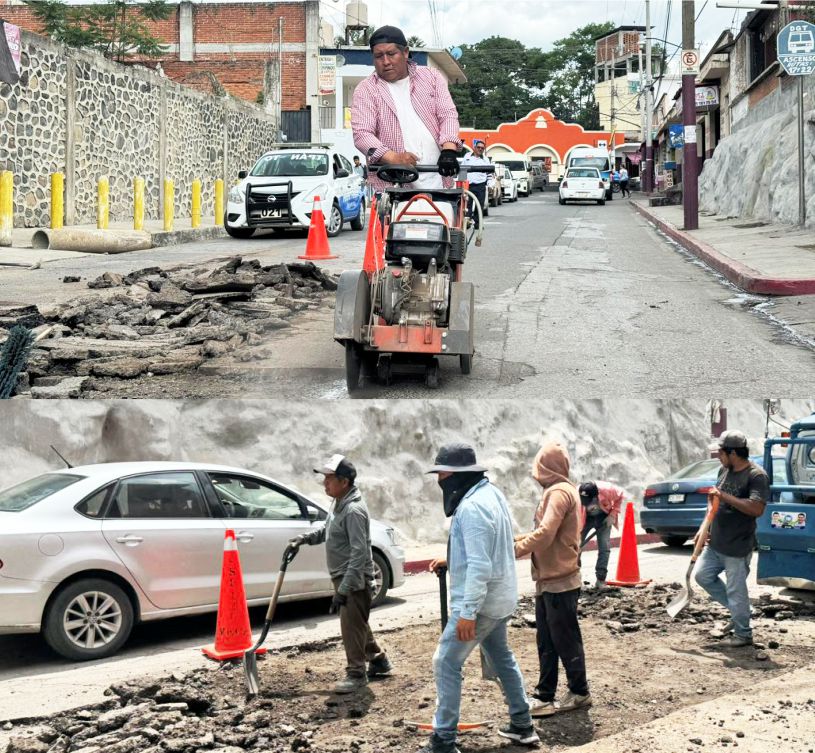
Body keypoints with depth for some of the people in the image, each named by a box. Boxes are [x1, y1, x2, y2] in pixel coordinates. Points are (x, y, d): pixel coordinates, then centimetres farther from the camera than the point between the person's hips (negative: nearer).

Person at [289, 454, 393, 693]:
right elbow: (328, 530, 27)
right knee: (357, 623, 19)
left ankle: (356, 674, 6)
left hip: (354, 579, -10)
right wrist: (306, 538, 9)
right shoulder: (339, 503, 7)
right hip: (343, 576, 10)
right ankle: (378, 660, 33)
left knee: (352, 626, -4)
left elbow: (359, 553, -27)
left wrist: (344, 590, -29)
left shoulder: (354, 510, -24)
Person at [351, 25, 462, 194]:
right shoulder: (366, 90, 5)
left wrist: (449, 150, -16)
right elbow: (362, 134, -6)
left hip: (436, 180, 3)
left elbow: (448, 114, 5)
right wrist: (393, 158, -25)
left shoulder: (431, 76, 14)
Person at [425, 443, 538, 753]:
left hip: (480, 602, -10)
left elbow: (480, 566, -28)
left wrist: (467, 612, -27)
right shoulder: (491, 493, 8)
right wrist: (451, 560, 16)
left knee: (446, 664, -3)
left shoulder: (471, 507, -24)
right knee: (502, 658, 22)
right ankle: (522, 726, 31)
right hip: (499, 598, 10)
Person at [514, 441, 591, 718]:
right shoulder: (560, 490, 16)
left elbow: (545, 535, -24)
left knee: (565, 640, 0)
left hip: (559, 582, -10)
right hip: (548, 580, 10)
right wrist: (520, 539, 7)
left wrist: (515, 549, -15)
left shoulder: (558, 492, -17)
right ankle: (545, 696, 15)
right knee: (547, 643, 11)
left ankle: (579, 693, 10)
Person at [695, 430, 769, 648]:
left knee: (736, 591, -1)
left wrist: (724, 496, -28)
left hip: (737, 548, -9)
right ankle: (736, 612, 27)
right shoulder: (724, 471, 8)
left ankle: (743, 634, 15)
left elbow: (757, 509, -31)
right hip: (715, 543, 9)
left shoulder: (756, 476, -18)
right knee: (703, 575, 14)